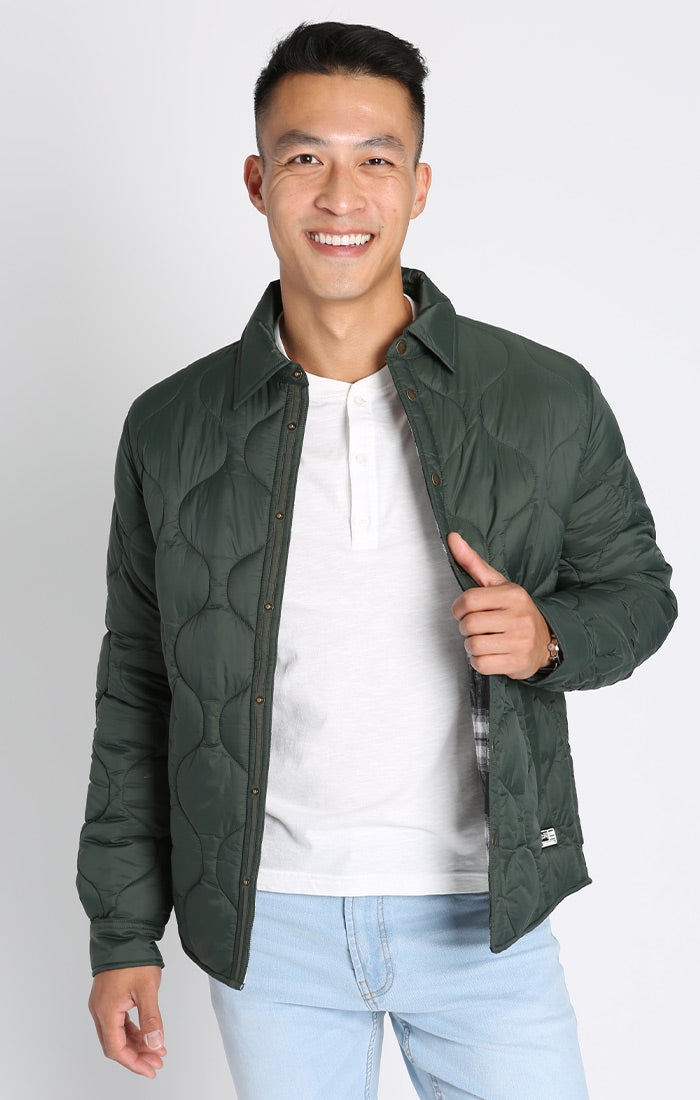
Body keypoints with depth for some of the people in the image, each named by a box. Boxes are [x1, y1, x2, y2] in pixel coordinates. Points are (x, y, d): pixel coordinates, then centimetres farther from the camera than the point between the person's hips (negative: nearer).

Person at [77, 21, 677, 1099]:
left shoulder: (550, 401, -6)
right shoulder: (171, 430, -2)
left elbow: (636, 586, 9)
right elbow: (136, 692, 5)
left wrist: (550, 636, -15)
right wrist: (122, 935, 4)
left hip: (483, 916, 0)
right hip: (267, 925, 1)